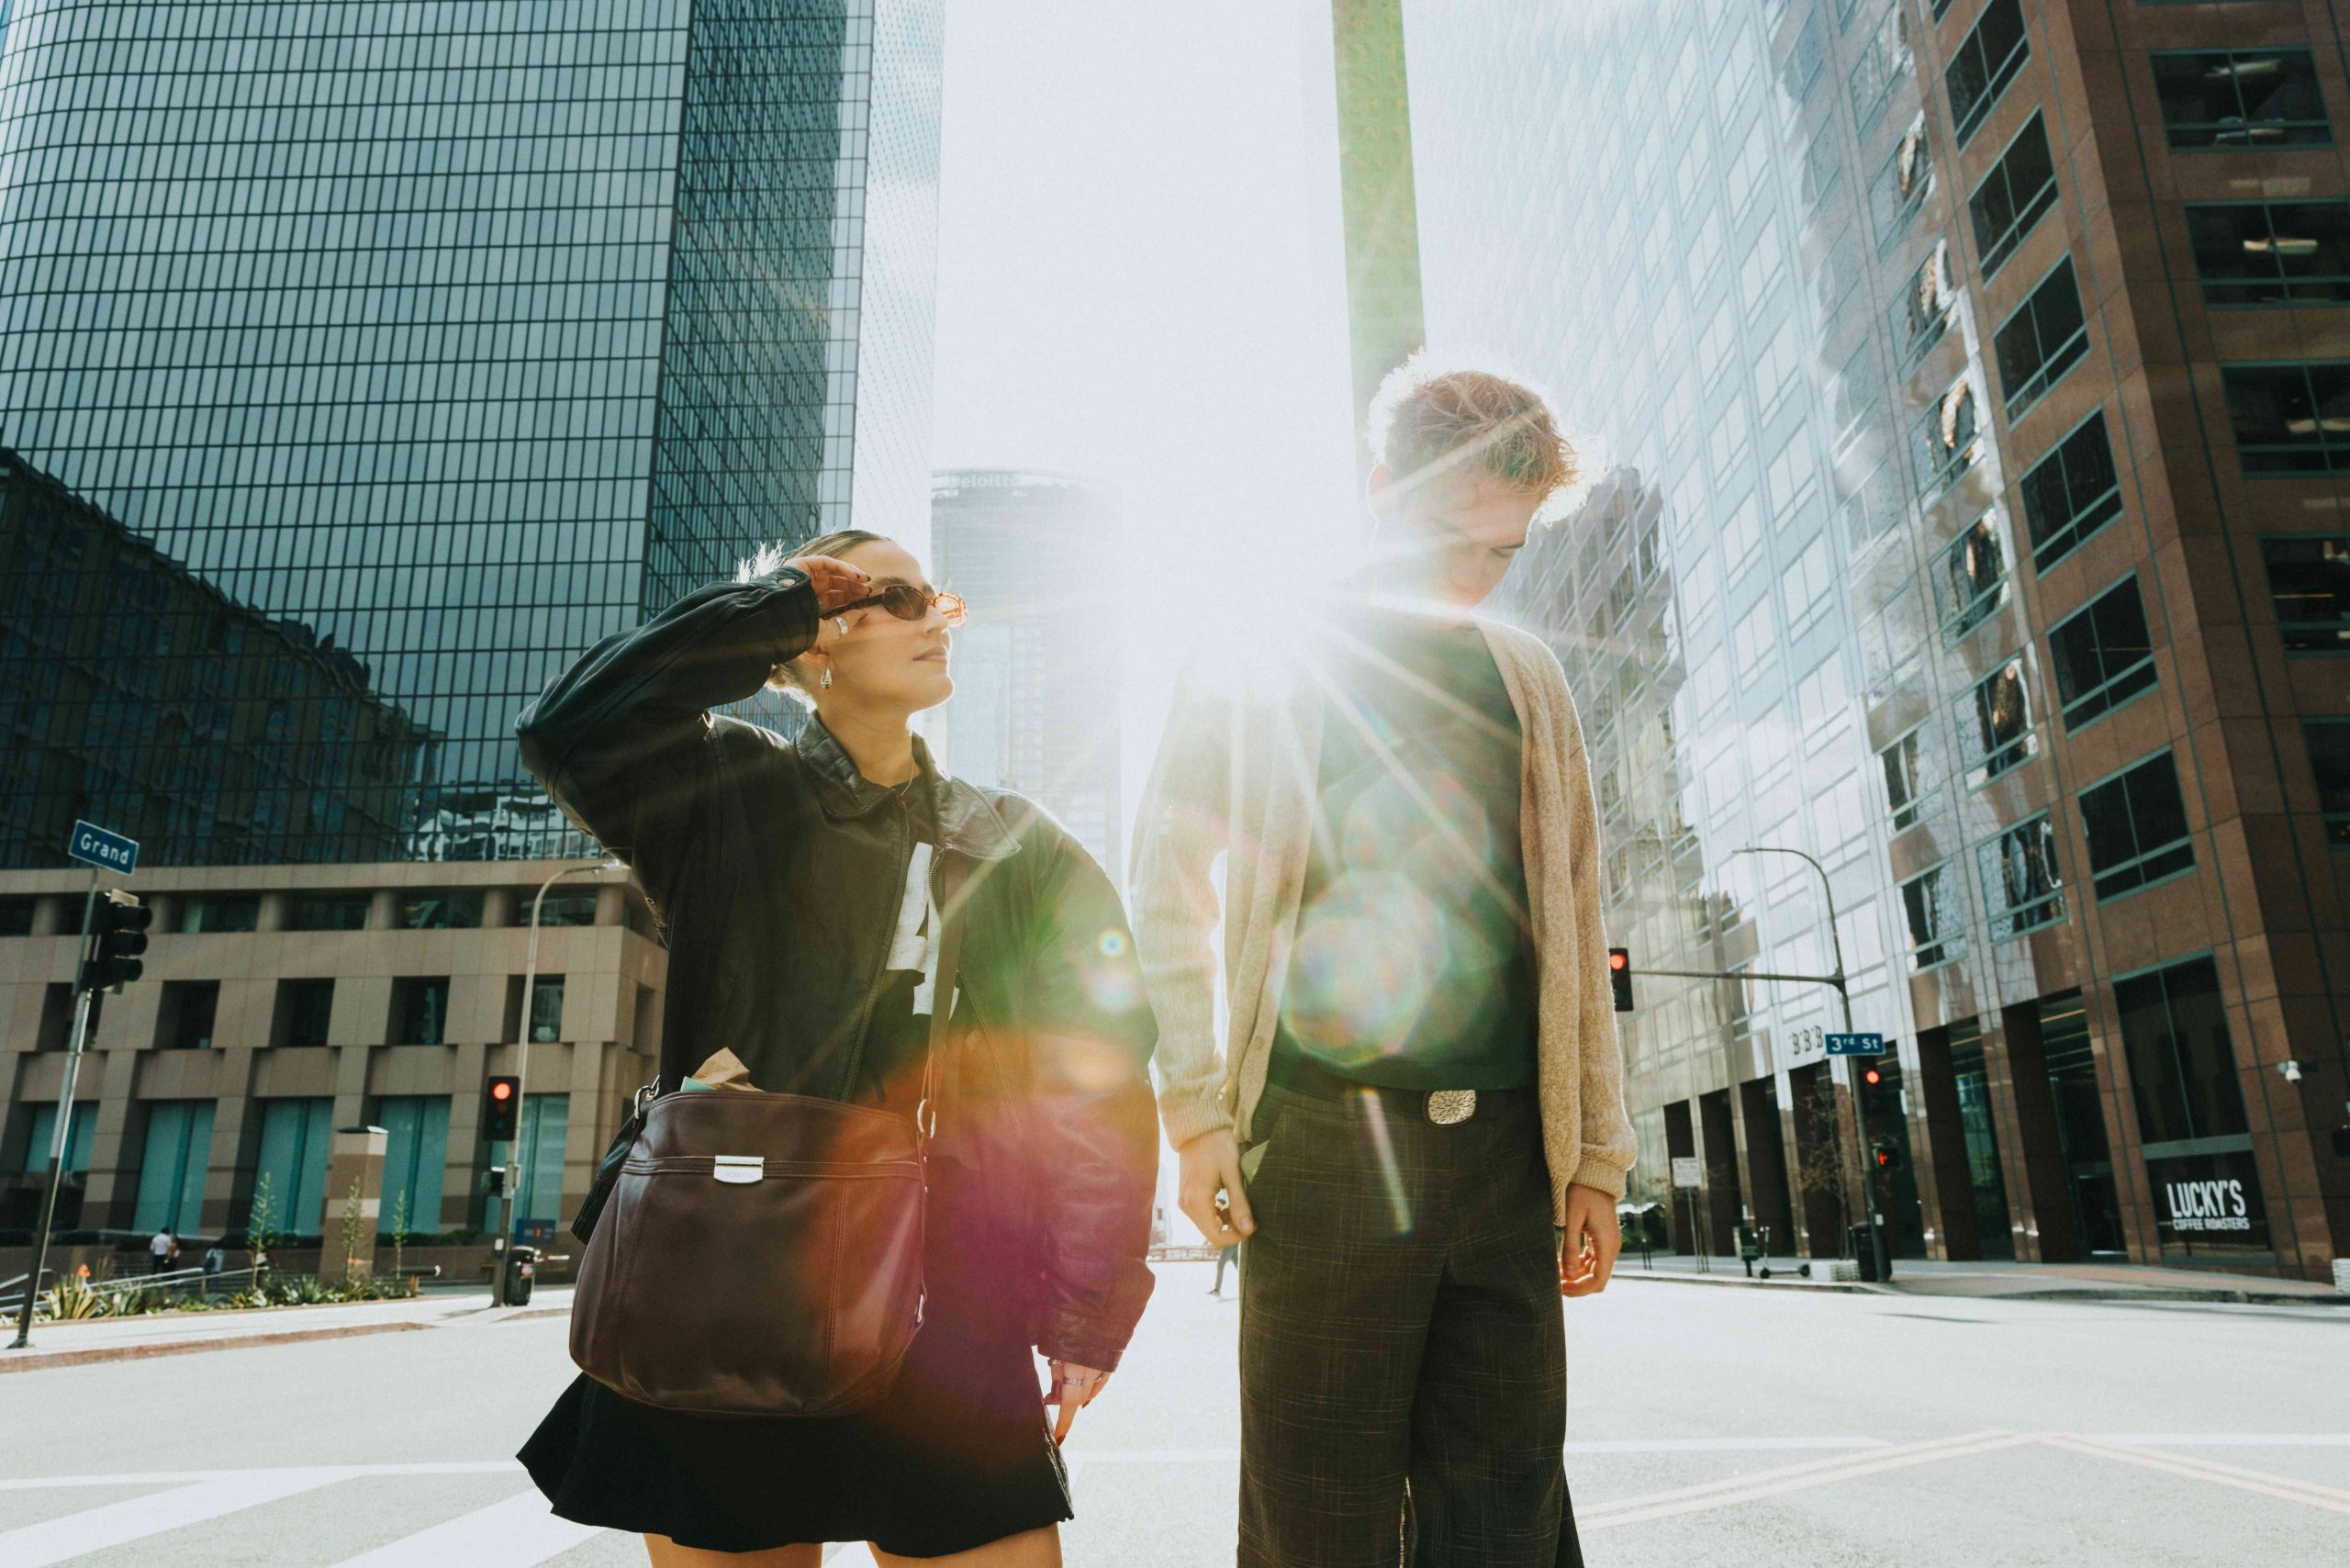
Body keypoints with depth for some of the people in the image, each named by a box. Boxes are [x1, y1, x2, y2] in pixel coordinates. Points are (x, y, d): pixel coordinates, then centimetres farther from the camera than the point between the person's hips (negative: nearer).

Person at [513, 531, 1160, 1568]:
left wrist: (1089, 1307, -3)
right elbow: (571, 730, -15)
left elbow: (1097, 1078, 4)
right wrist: (779, 600, -7)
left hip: (953, 1316, 2)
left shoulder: (1018, 848, 10)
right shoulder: (733, 799, 6)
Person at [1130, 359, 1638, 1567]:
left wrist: (1595, 1151, 11)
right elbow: (1168, 882, 1)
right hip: (1323, 1137, -3)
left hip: (1505, 1145, 4)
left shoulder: (1528, 679, 15)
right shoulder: (1267, 656, 4)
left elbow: (1571, 920, 15)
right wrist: (1196, 1109, -7)